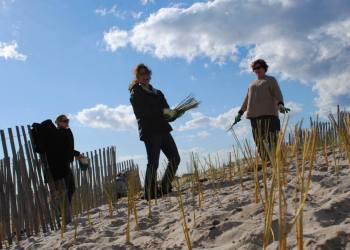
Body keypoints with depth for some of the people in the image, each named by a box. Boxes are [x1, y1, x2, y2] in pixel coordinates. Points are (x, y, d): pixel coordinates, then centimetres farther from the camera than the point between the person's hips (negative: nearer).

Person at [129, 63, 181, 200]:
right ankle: (150, 195, -5)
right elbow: (142, 112, -13)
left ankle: (165, 188, 12)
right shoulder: (135, 94, 3)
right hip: (149, 131, -7)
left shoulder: (158, 93, 23)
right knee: (153, 163, -10)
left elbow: (166, 111, 18)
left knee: (175, 158, 2)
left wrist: (171, 114, -7)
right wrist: (162, 111, -19)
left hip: (163, 129, 7)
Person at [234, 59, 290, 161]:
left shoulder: (271, 80, 11)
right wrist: (240, 112, 21)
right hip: (254, 115, 5)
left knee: (270, 139, -14)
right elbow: (247, 99, 28)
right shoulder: (252, 83, 28)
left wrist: (280, 105, -23)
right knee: (259, 141, -4)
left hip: (268, 114, -5)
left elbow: (277, 94, -4)